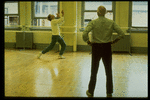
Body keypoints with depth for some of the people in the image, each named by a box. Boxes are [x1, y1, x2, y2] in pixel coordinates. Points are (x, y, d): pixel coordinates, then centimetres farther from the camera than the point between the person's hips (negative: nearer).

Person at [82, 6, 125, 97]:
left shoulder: (93, 22, -8)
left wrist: (88, 42, -5)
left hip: (96, 47, -1)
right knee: (108, 71, 14)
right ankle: (109, 93, 21)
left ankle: (90, 92, 21)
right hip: (107, 48, 1)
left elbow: (84, 34, -21)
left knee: (94, 71, 12)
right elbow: (122, 34, -7)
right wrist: (114, 41, 4)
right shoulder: (111, 22, -2)